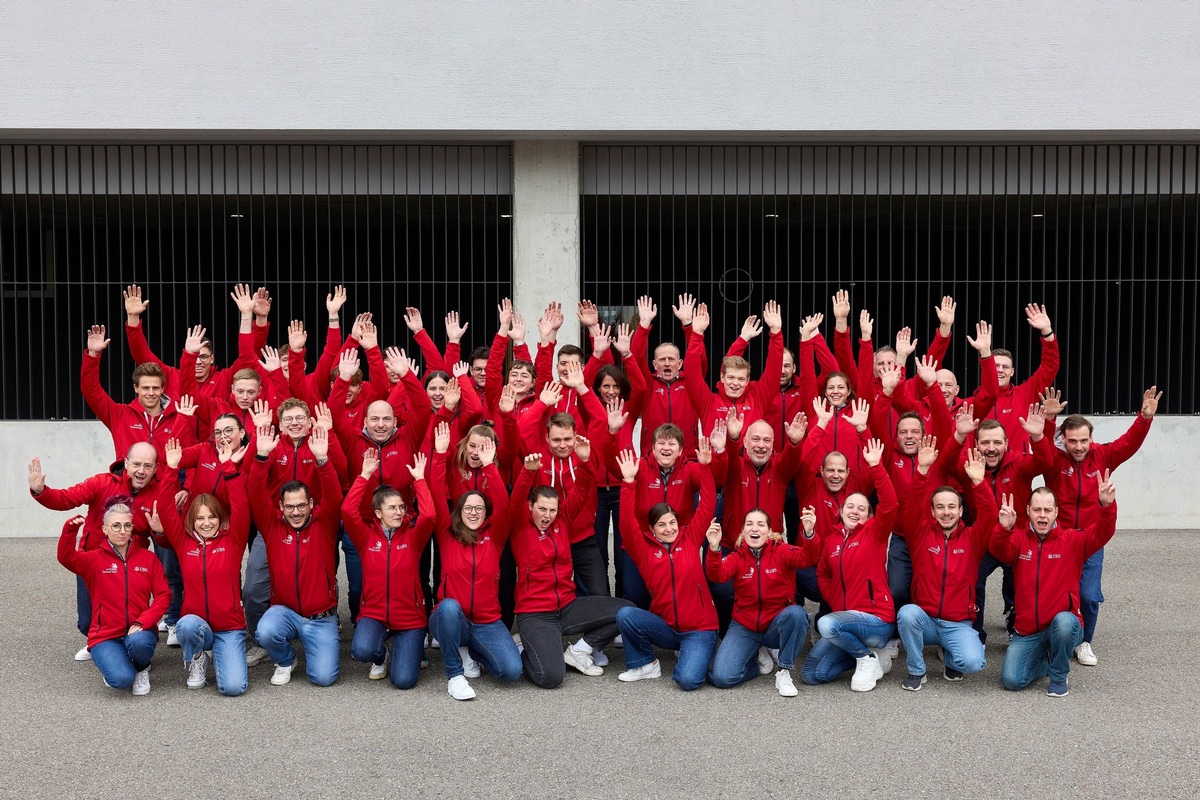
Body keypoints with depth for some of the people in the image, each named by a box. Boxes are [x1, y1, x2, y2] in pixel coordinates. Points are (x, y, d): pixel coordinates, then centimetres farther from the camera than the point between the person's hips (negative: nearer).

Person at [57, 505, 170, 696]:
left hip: (139, 631, 1)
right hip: (106, 635, -1)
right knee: (122, 680, -26)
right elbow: (66, 558, -18)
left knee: (138, 642, -37)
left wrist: (142, 623, -16)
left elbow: (163, 595, -1)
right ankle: (114, 662, 12)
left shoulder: (148, 558, 4)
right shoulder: (94, 559, 2)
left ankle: (142, 668, 1)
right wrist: (70, 530, -37)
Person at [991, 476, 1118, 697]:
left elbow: (1101, 533, -19)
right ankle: (1046, 660, 23)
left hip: (1064, 625, -2)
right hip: (1027, 632, 2)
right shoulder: (1019, 539, -1)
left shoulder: (1071, 540, -3)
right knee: (1011, 680, -12)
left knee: (1063, 621, -38)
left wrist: (1107, 506, -39)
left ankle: (1059, 676, -8)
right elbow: (1001, 552, -22)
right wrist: (1004, 528, -45)